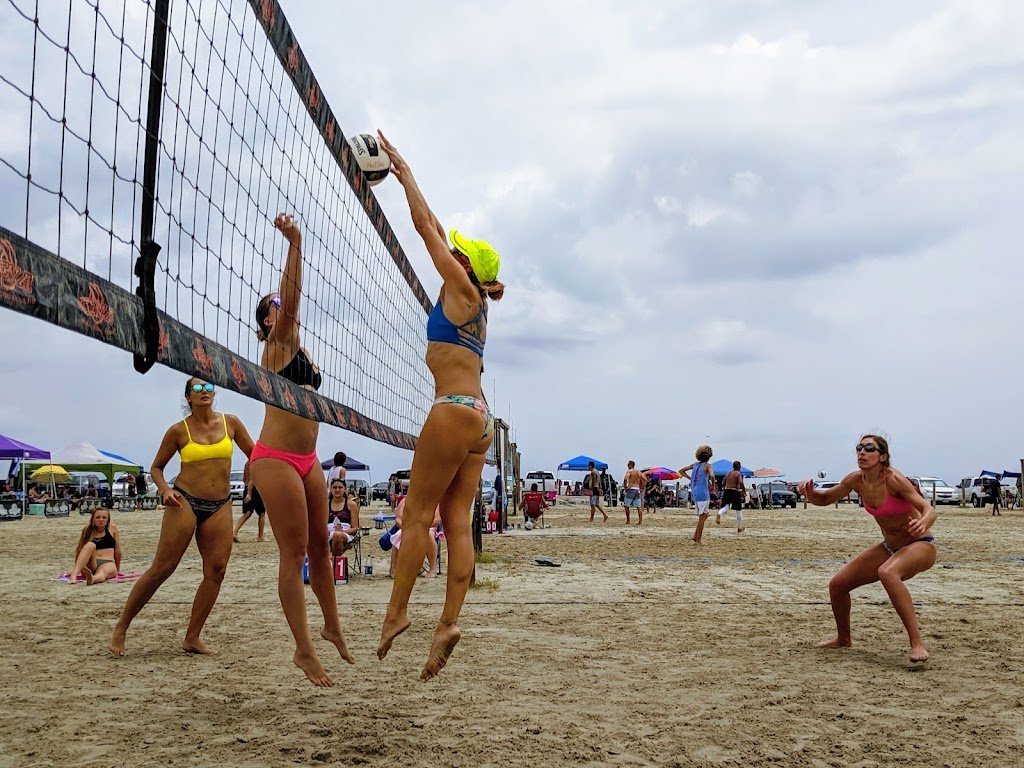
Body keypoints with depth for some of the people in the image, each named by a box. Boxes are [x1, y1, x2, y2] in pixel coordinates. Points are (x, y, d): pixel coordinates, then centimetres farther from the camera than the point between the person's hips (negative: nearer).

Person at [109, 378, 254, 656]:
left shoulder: (230, 423, 5)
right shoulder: (179, 430, 0)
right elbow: (156, 467, 7)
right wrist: (165, 490, -11)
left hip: (220, 506, 3)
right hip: (185, 501, -3)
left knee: (216, 570, -5)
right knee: (162, 568, -5)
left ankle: (192, 638, 4)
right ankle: (121, 628, 9)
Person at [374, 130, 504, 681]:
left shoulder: (463, 290, -1)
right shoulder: (472, 300, 21)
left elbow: (425, 226, 3)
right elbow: (435, 231, 27)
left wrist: (404, 171, 13)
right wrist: (405, 179, 32)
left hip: (455, 410, -9)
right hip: (478, 417, 9)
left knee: (417, 514, -5)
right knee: (457, 521, 2)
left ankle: (396, 612, -2)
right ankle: (449, 621, -1)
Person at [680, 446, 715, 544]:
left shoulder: (695, 465, 11)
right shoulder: (707, 466, -8)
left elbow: (681, 471, 16)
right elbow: (711, 475, -27)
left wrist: (690, 479, 12)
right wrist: (713, 485, -11)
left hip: (694, 493, 7)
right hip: (703, 494, -7)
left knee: (705, 515, 21)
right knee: (702, 517, 1)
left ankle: (695, 535, 14)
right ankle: (698, 540, 2)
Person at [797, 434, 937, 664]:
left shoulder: (893, 480, -24)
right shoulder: (857, 480, -6)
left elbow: (929, 509, -31)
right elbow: (824, 499, 7)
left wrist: (922, 523, -55)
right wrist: (809, 492, -15)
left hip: (920, 546, -7)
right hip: (889, 547, 7)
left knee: (887, 572, -39)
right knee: (837, 584, 4)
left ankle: (917, 643, -36)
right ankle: (844, 638, 30)